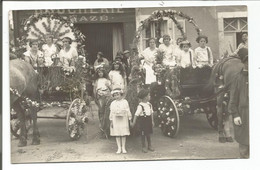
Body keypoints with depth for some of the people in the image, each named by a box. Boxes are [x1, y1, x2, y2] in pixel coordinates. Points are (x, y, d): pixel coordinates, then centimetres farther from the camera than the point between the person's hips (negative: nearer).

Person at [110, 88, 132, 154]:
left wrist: (130, 120, 2)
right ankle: (119, 148, 5)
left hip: (123, 120, -1)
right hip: (115, 120, 1)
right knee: (117, 134, -1)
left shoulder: (125, 102, 6)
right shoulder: (113, 103, 10)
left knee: (123, 134, -2)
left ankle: (123, 148, 5)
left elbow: (128, 111, 6)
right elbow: (111, 113, 9)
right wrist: (111, 121, 4)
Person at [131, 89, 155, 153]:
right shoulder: (140, 106, -18)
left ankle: (149, 146, 27)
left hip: (149, 120, 6)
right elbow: (136, 114, -18)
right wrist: (134, 122, -19)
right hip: (143, 121, -6)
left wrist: (152, 121, 14)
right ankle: (143, 147, 16)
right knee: (143, 134, 4)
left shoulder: (149, 104, 4)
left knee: (149, 133, 14)